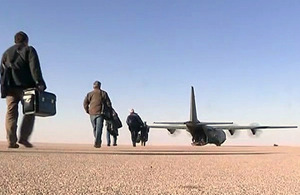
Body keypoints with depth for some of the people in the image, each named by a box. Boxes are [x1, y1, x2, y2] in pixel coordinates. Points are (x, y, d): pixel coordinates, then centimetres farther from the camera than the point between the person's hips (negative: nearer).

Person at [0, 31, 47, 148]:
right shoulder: (29, 50, 8)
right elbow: (35, 68, -7)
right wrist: (39, 83, -13)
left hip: (10, 88, 4)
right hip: (25, 86, -4)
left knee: (11, 113, 2)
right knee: (29, 112, 5)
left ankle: (11, 141, -6)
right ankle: (23, 137, -7)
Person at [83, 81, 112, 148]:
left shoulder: (89, 94, 9)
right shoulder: (103, 93, 5)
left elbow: (85, 103, 0)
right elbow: (108, 103, 1)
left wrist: (87, 111, 8)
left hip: (92, 113, 2)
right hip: (100, 113, -2)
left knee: (95, 128, 14)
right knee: (99, 128, -6)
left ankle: (98, 141, 19)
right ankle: (97, 142, -19)